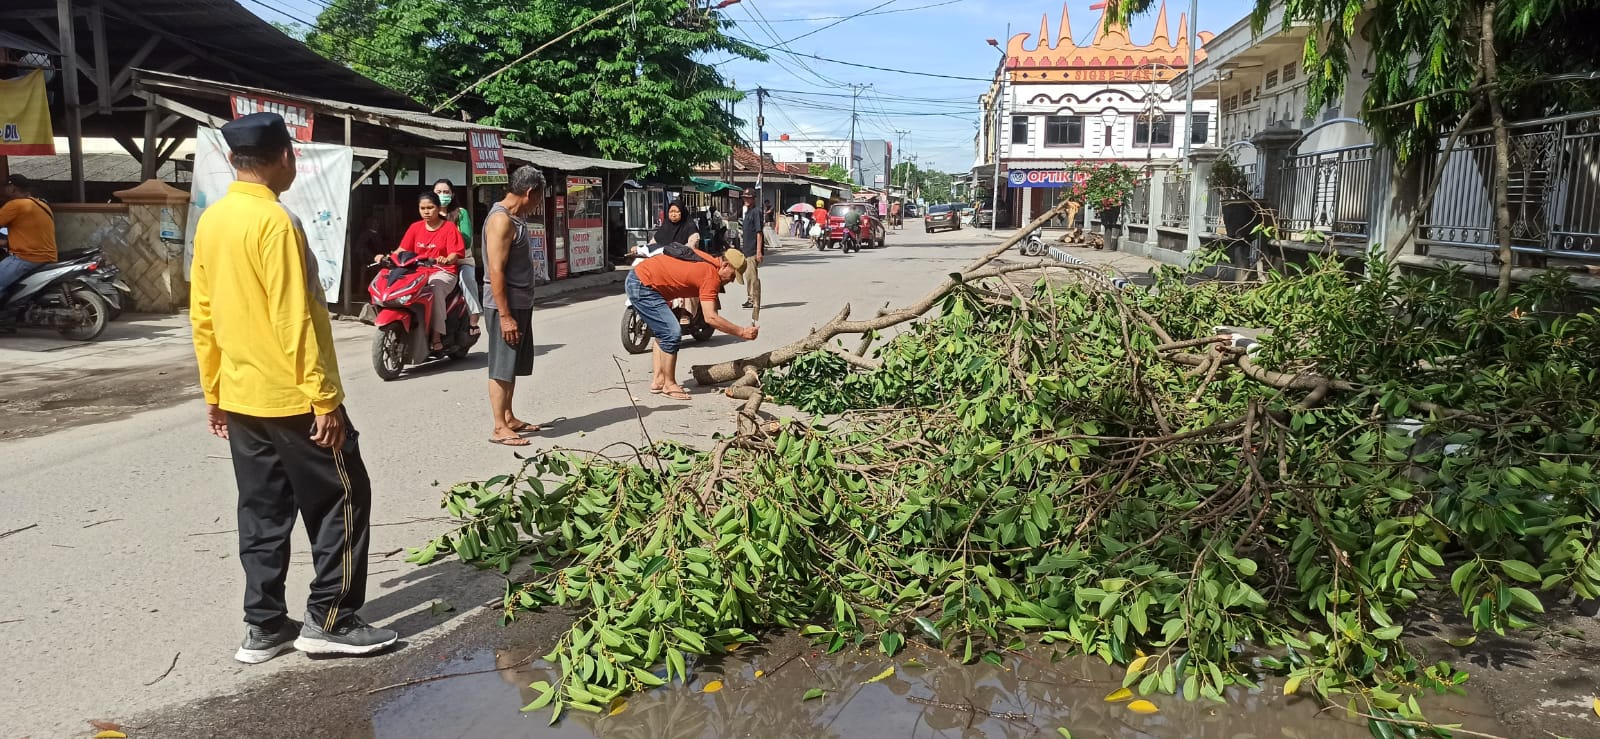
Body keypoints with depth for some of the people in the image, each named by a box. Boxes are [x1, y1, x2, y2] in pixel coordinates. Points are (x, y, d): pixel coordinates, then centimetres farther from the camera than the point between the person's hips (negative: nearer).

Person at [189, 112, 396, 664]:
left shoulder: (211, 221, 9)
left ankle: (265, 628, 18)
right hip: (292, 398, -8)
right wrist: (324, 398, -17)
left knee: (263, 512, 13)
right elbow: (294, 321, -20)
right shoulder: (275, 221, -17)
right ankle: (330, 620, 7)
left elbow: (202, 317, 13)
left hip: (240, 398, 8)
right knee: (342, 500, 3)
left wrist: (214, 393, 20)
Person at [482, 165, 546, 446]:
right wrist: (505, 316, -23)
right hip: (505, 306, -10)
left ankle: (509, 418, 25)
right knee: (502, 369, -4)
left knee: (513, 368, 16)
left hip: (520, 305, 10)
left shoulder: (515, 218, 14)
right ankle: (499, 429, 1)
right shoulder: (501, 219, -17)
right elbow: (496, 271, -22)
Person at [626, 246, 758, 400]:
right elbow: (710, 318, -26)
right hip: (642, 286, -10)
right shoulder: (710, 275, -18)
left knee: (663, 332, 17)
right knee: (672, 333, -10)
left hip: (637, 277, 10)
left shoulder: (708, 261, 10)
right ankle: (669, 385, 0)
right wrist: (741, 332, -22)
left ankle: (658, 381, 19)